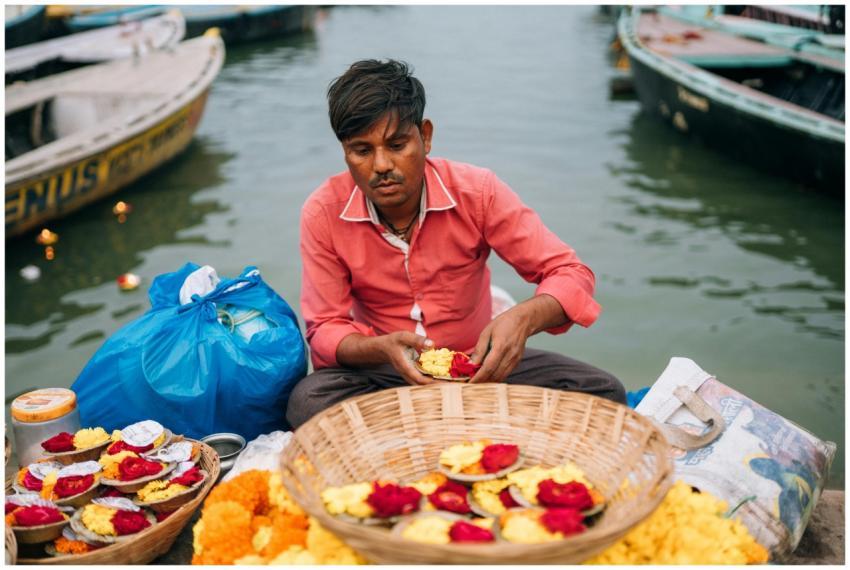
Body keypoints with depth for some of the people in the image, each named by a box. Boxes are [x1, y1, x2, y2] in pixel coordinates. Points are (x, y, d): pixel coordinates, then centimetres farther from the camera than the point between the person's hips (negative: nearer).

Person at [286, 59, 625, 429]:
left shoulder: (477, 191, -14)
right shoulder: (323, 214, -13)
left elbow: (571, 274, -13)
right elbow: (325, 331, -9)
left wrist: (524, 318, -36)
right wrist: (383, 348, -33)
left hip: (477, 363, 1)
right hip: (385, 372, 0)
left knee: (602, 392, -21)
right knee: (307, 401, -33)